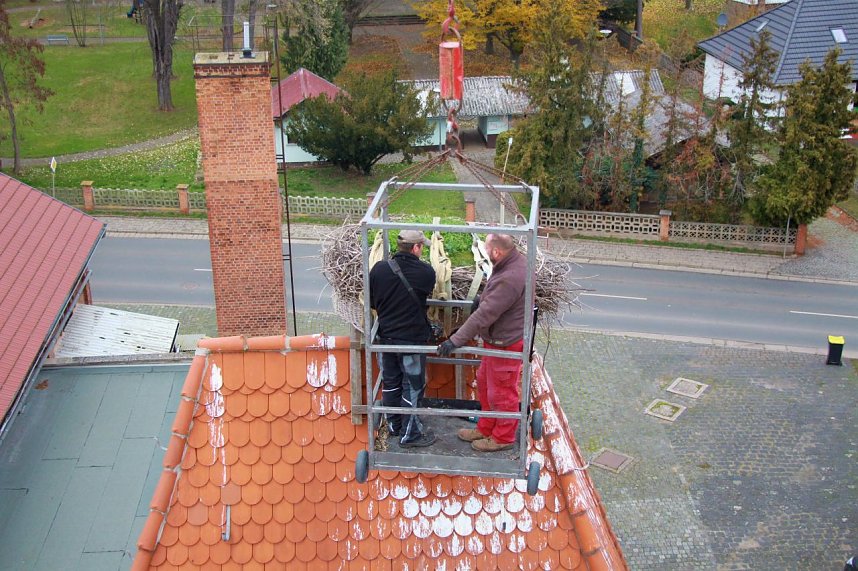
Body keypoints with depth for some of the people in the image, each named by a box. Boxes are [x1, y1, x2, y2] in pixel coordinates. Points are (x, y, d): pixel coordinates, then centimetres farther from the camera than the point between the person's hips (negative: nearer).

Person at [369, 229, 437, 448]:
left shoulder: (379, 269, -9)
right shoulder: (426, 272, -19)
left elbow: (371, 301, 3)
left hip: (386, 336, 4)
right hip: (412, 338, -4)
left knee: (390, 382, 19)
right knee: (413, 386, 8)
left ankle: (393, 425, 34)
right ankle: (409, 434, 16)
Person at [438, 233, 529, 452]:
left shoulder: (509, 279, -33)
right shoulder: (515, 260, -1)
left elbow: (484, 316, -31)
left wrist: (455, 341, -27)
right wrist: (483, 300, 29)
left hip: (506, 344, -10)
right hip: (497, 339, 10)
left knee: (501, 393, 8)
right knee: (484, 382, 23)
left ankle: (503, 438, 28)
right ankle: (486, 428, 41)